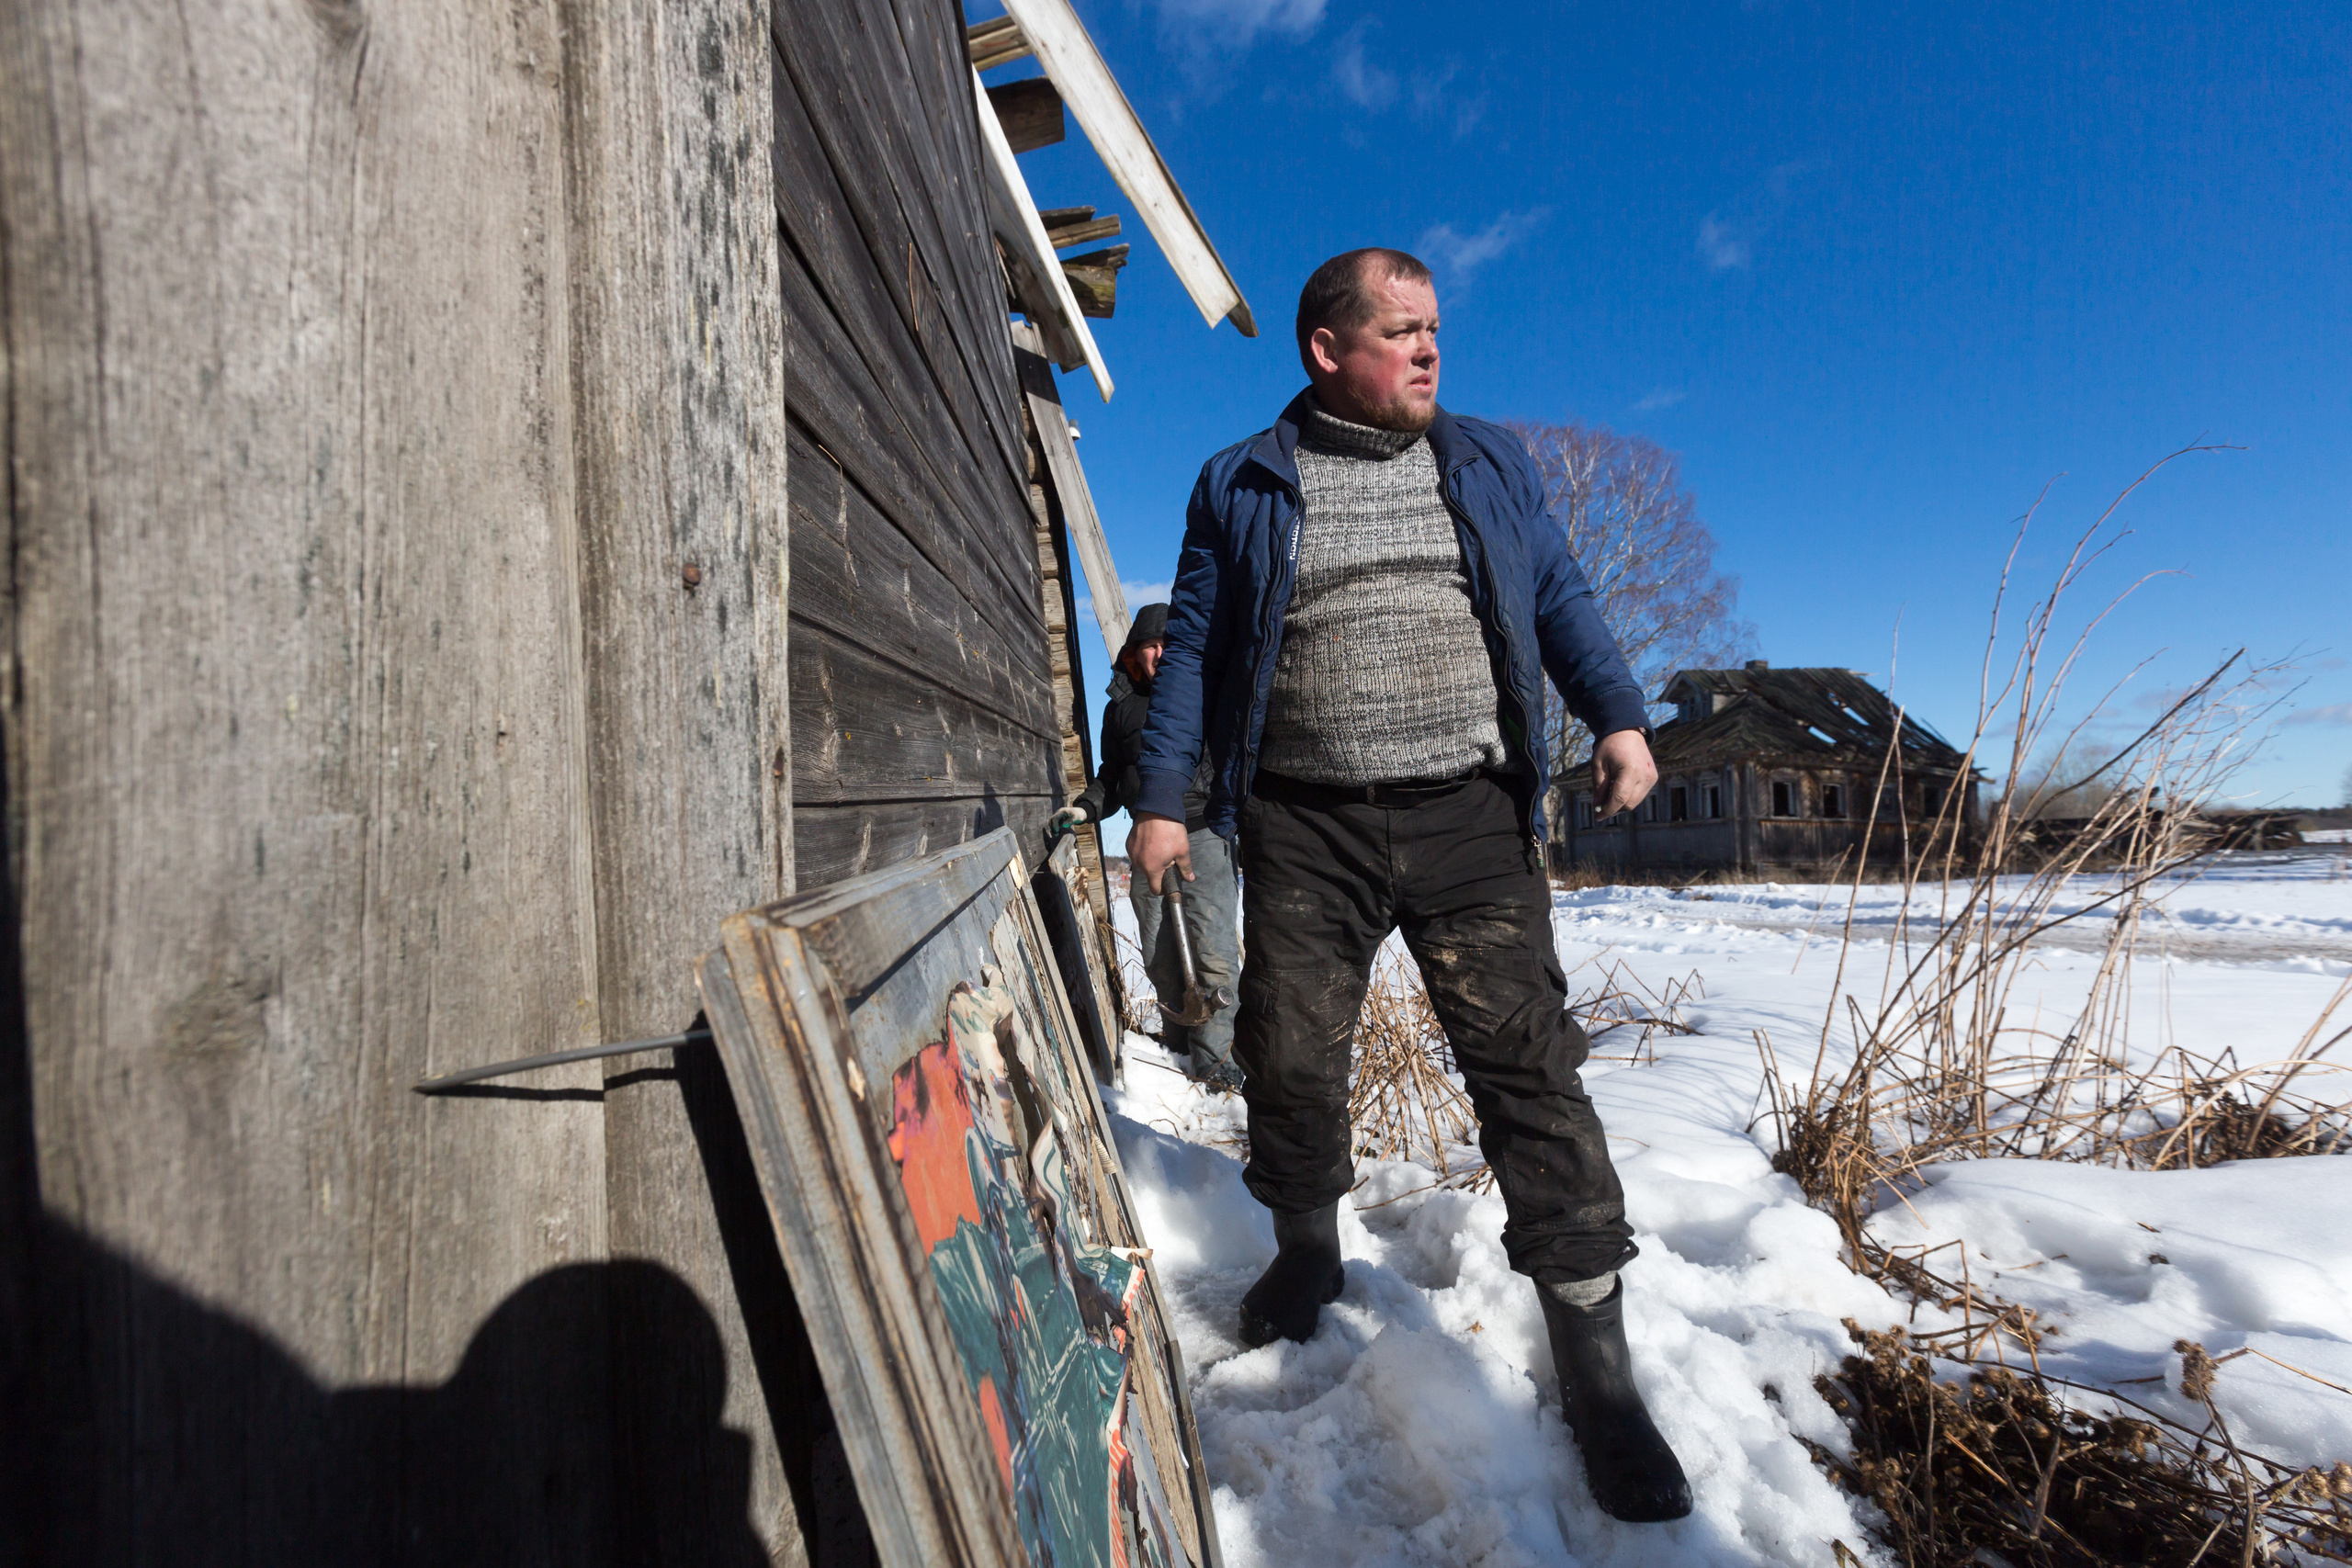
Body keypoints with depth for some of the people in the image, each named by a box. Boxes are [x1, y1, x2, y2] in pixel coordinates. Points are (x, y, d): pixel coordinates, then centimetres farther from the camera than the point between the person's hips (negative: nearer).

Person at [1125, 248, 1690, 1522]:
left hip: (1468, 815, 1)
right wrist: (1162, 797, 0)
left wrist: (1617, 714, -3)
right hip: (1305, 829, 0)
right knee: (1289, 1061, 5)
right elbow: (1194, 647, 8)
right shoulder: (1242, 485, 10)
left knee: (1530, 1068, -4)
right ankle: (1307, 1254, 32)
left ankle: (1594, 1359, 9)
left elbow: (1560, 599, 14)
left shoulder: (1489, 463, 16)